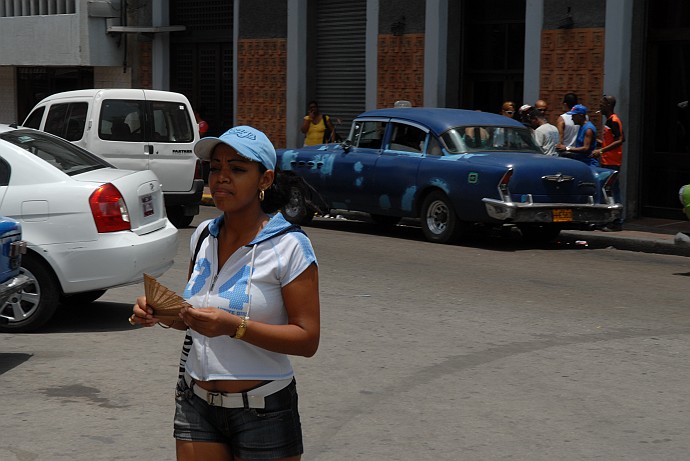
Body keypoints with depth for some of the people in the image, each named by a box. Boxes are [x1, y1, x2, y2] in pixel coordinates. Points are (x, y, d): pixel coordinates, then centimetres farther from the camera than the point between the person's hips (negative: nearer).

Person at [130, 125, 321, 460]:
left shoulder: (289, 247, -12)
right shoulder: (203, 236, 6)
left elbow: (307, 340, -16)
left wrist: (233, 326, -26)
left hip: (263, 411, -5)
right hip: (197, 406, 5)